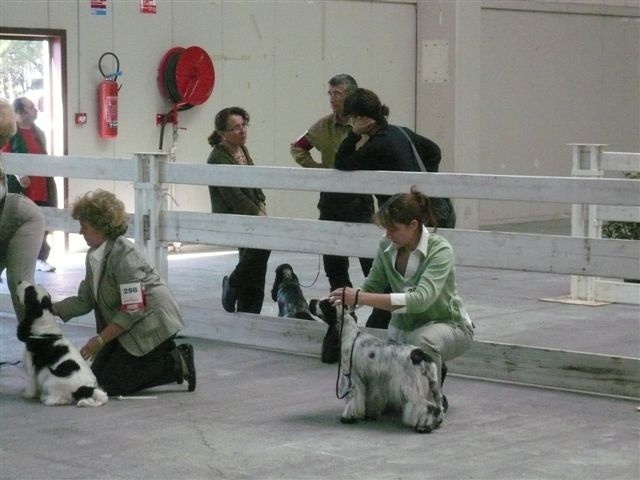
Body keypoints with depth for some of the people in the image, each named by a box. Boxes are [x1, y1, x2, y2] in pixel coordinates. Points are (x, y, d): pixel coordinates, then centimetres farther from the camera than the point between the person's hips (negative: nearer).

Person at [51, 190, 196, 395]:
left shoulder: (124, 253, -24)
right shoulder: (94, 255, 4)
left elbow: (133, 309, -26)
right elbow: (84, 301, 7)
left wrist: (100, 340, -24)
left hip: (152, 324, -10)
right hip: (128, 326, 10)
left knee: (112, 382, -11)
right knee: (98, 375, 8)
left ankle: (177, 363, -2)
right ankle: (167, 355, 13)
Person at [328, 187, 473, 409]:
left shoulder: (440, 250, -27)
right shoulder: (387, 248, -9)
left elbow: (421, 299, -40)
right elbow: (371, 286, -1)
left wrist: (360, 298, -45)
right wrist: (344, 299, -24)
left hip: (447, 326, -6)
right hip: (404, 326, 6)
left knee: (422, 339, -40)